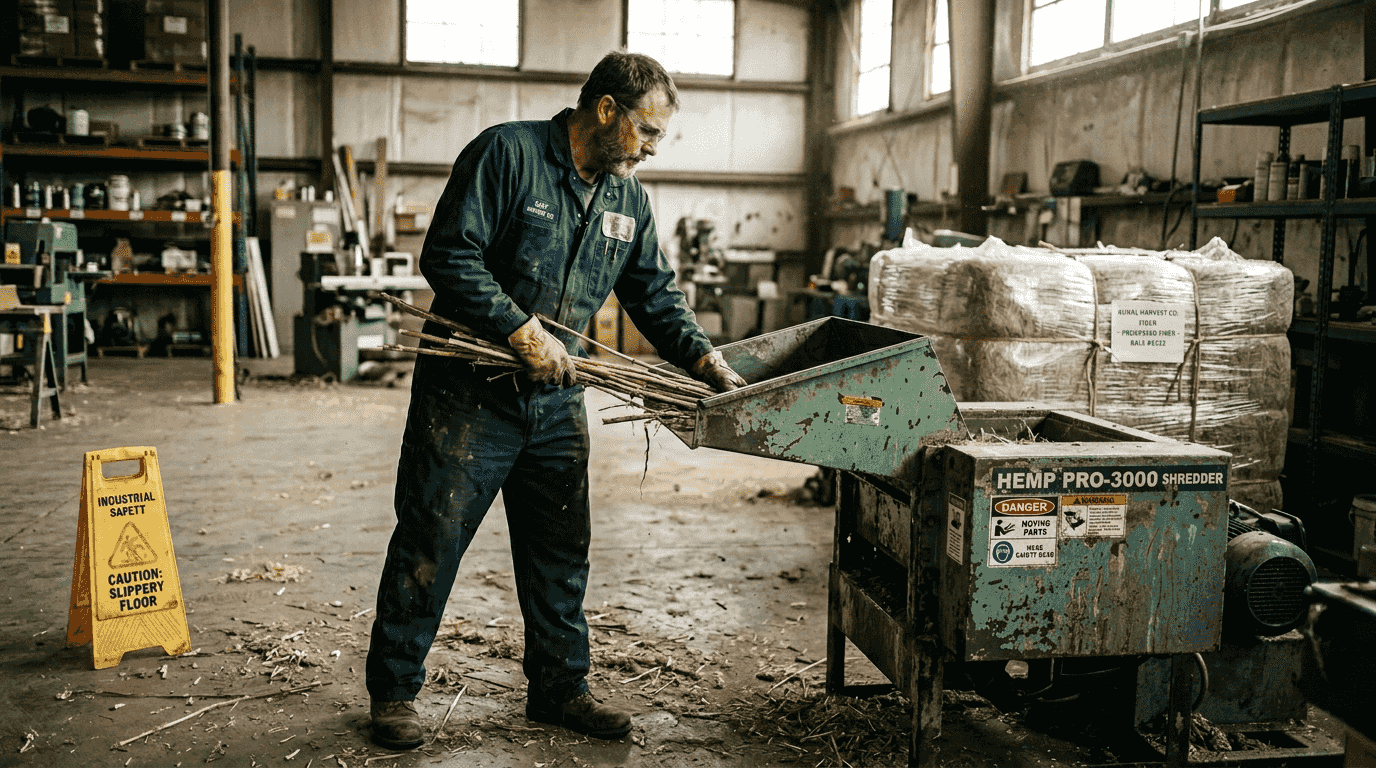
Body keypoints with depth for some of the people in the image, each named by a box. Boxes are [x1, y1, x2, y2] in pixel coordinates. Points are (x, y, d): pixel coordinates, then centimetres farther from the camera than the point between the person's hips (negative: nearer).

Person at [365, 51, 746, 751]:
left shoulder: (627, 197, 9)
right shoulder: (507, 154, -13)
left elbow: (654, 296, 13)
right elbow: (448, 256, -18)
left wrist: (706, 360, 0)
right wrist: (522, 331, -22)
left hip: (556, 397, 7)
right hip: (468, 389, -6)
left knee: (560, 547, 12)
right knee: (430, 541, 2)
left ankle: (559, 687, 26)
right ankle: (394, 689, 18)